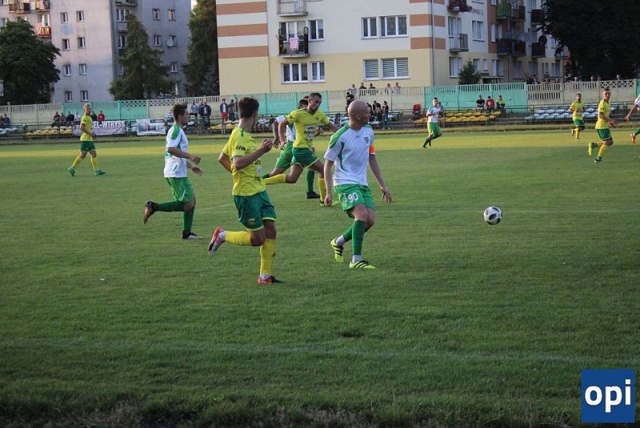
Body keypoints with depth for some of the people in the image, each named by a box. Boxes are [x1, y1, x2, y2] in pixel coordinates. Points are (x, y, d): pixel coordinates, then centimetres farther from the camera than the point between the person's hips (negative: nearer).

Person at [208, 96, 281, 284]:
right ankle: (222, 235, 16)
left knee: (271, 230, 3)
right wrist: (260, 151, -28)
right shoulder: (239, 136, -16)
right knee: (258, 239, -4)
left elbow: (222, 158, 23)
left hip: (259, 190, 9)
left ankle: (266, 275, 9)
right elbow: (237, 163, -29)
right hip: (246, 194, -9)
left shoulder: (244, 135, 12)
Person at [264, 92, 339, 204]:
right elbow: (282, 124, -6)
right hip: (301, 149, -8)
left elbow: (331, 126, 16)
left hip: (308, 149, 8)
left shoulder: (319, 115, 6)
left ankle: (262, 181, 12)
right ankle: (324, 199, 2)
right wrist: (283, 140, -15)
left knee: (291, 178, 8)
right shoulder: (298, 114, -12)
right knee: (323, 170, -8)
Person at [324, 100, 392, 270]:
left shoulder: (368, 131, 7)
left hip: (362, 184, 7)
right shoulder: (341, 136, -12)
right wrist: (328, 192, -12)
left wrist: (382, 185, 18)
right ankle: (356, 260, -20)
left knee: (370, 219, -7)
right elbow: (328, 165, -5)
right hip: (345, 182, -7)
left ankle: (338, 242, 17)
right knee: (362, 214, -25)